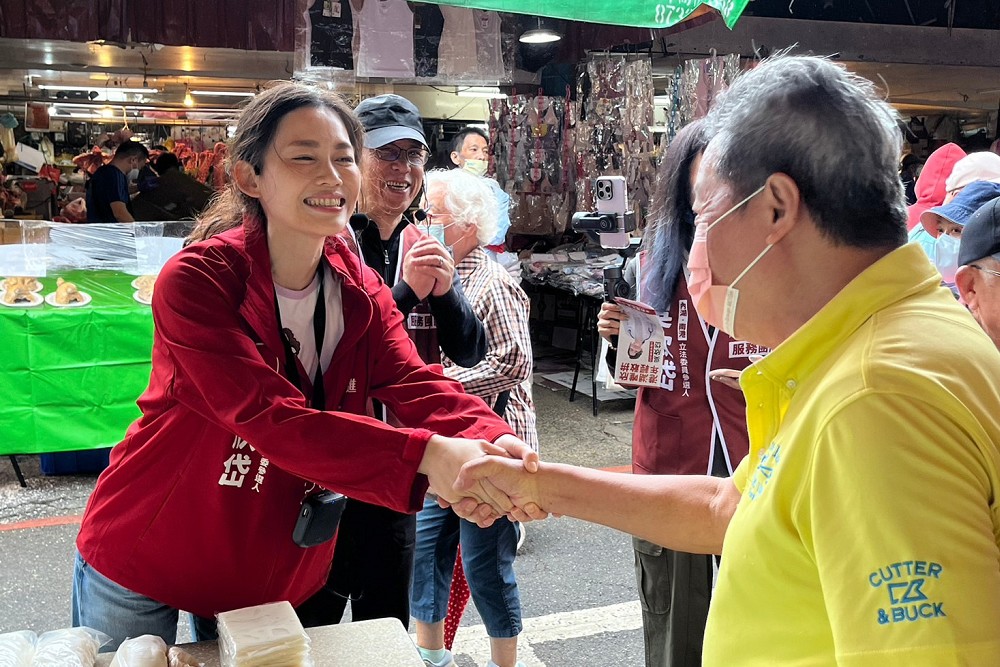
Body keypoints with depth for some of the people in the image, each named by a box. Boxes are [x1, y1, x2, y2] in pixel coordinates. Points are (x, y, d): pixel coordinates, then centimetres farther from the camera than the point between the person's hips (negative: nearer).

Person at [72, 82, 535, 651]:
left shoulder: (362, 293, -6)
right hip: (142, 565, -4)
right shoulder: (196, 281, -23)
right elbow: (270, 417, -34)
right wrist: (424, 454, -47)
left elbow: (420, 386, -19)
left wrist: (494, 441, -42)